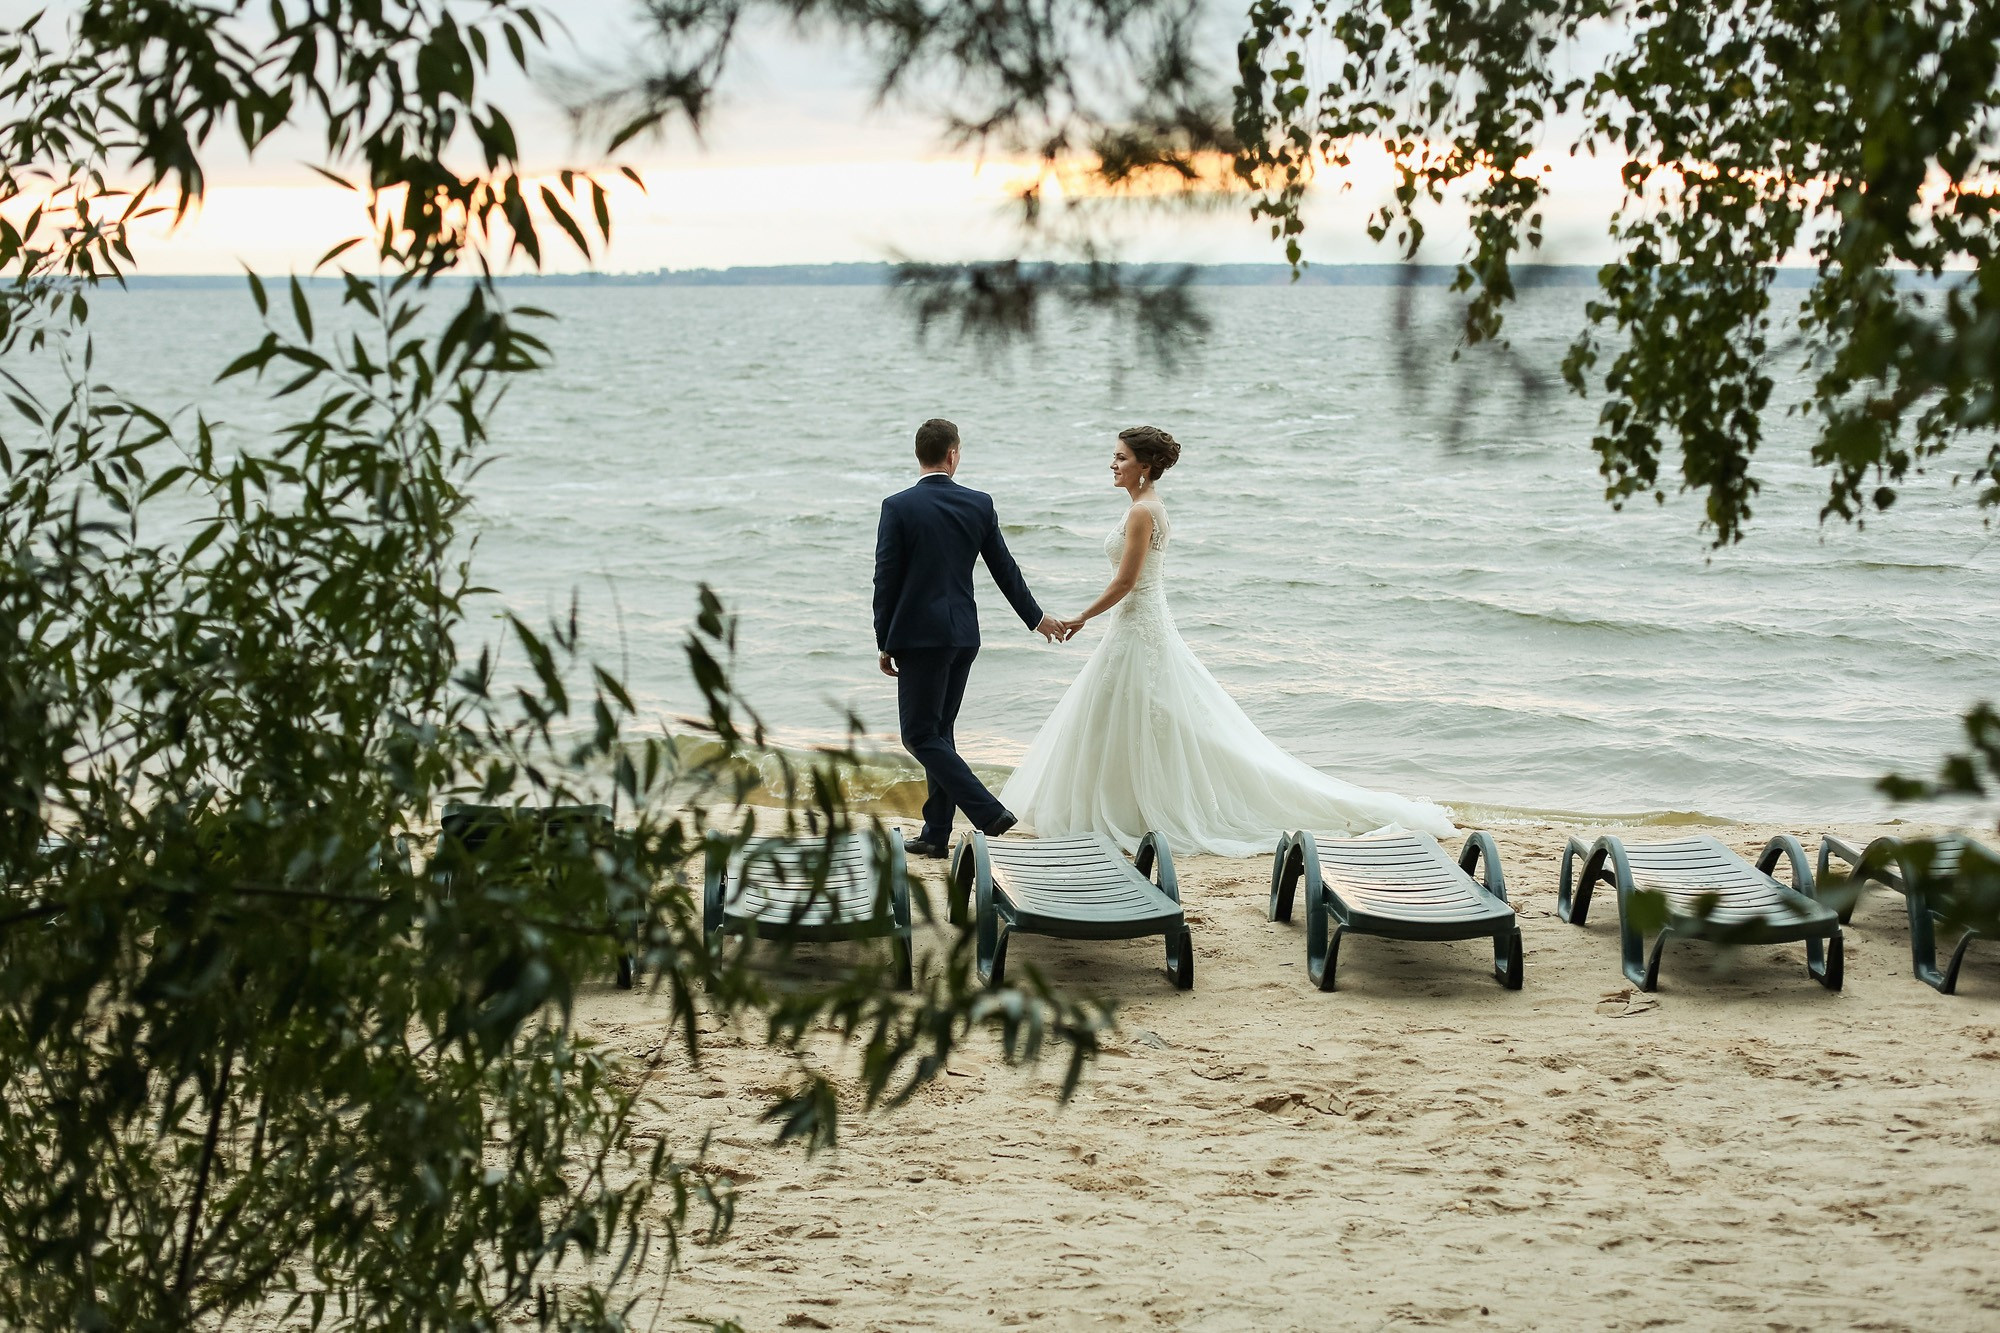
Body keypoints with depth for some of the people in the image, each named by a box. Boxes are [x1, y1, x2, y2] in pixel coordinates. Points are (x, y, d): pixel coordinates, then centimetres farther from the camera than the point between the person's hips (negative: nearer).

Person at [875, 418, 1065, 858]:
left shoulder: (898, 507, -10)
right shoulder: (979, 504, 2)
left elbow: (886, 579, -9)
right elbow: (1004, 568, 10)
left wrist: (885, 643, 0)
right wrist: (1036, 617, 24)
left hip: (919, 635, -6)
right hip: (964, 635, 6)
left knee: (920, 734, -2)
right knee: (938, 730, 14)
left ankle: (989, 814, -13)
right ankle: (936, 833, 15)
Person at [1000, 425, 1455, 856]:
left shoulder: (1142, 511, -18)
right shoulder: (1150, 507, 12)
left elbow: (1125, 582, -20)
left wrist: (1081, 619, -11)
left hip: (1138, 629, -10)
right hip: (1146, 623, 10)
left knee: (1123, 728, -4)